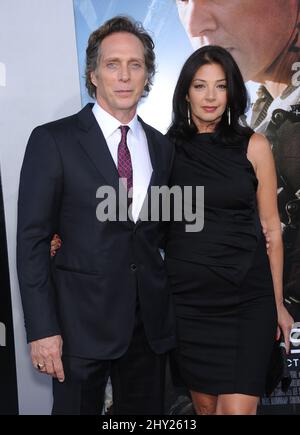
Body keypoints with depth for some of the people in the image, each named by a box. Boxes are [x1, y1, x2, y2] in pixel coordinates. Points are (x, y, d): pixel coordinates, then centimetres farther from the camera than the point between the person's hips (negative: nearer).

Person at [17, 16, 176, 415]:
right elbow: (32, 239, -9)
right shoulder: (53, 141, -7)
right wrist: (42, 329, -12)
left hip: (151, 320, 4)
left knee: (147, 412, 16)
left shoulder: (162, 147, 7)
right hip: (81, 321, -4)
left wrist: (169, 305, 1)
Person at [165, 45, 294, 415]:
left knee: (237, 407, -7)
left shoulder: (253, 146, 0)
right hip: (187, 296, 2)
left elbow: (271, 229, 4)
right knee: (204, 403, 13)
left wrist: (278, 303, 5)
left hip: (247, 297, -1)